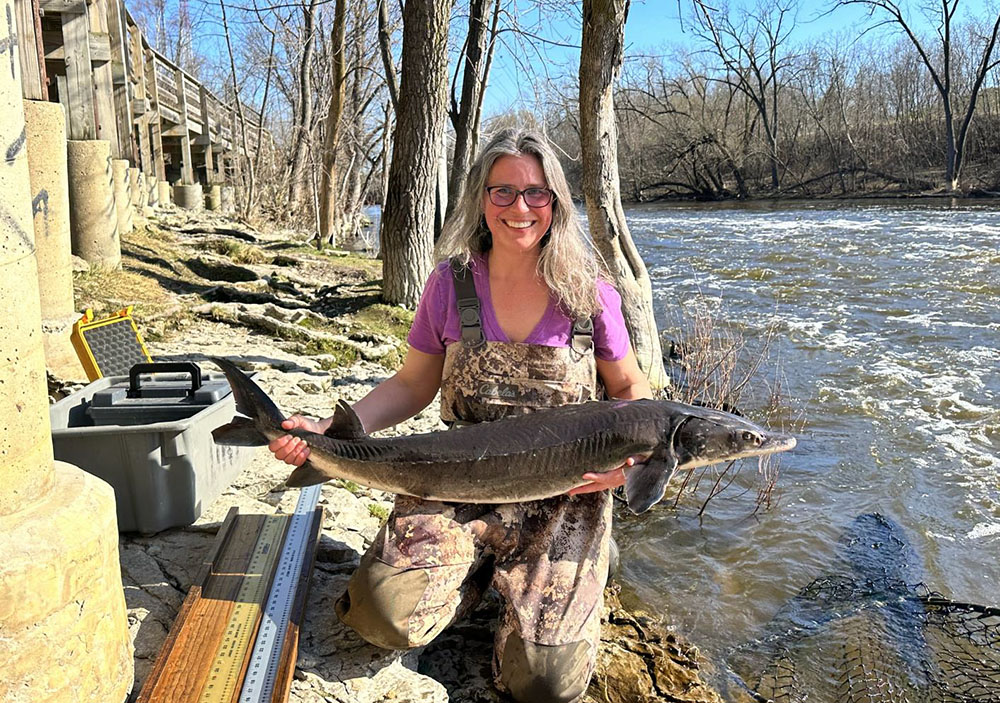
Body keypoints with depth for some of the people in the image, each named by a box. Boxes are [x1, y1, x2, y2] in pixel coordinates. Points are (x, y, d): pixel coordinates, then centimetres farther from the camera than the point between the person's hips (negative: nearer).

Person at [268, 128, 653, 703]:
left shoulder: (589, 294, -6)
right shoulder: (452, 283, -3)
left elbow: (630, 387, 7)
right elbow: (413, 385, 5)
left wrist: (630, 452, -14)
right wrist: (328, 430, -9)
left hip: (564, 498, -1)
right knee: (387, 617, -18)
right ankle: (480, 568, 14)